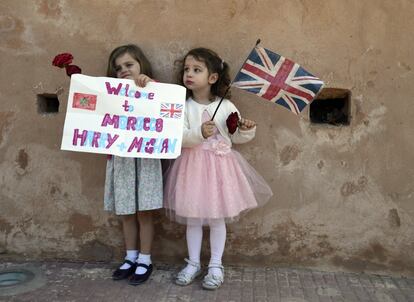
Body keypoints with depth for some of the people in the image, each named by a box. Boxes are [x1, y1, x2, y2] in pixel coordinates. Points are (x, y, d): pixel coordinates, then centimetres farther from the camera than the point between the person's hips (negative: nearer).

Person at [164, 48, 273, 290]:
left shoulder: (226, 107, -2)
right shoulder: (183, 107, -4)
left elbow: (236, 137, 6)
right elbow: (178, 137, -15)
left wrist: (246, 130, -14)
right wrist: (199, 133, -30)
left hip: (219, 166, 0)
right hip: (193, 166, 1)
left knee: (218, 217, 8)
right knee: (192, 217, 10)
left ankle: (216, 266, 23)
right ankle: (193, 263, 27)